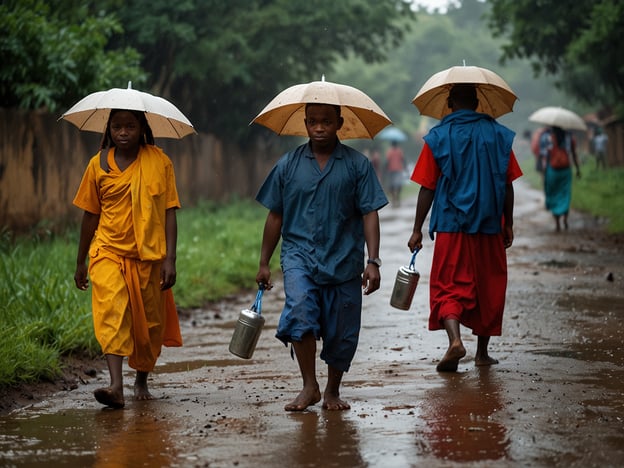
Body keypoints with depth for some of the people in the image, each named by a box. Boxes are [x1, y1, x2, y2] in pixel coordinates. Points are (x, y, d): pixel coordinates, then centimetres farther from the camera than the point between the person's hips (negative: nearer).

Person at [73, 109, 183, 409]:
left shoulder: (159, 162, -1)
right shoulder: (98, 164, 3)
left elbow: (169, 213, -1)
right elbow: (90, 215, 11)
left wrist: (170, 259, -9)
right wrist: (81, 262, 15)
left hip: (149, 255, 0)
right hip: (109, 252, 0)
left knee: (150, 323, 9)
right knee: (111, 312, -21)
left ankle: (142, 380, 33)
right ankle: (116, 385, -31)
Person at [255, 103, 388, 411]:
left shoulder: (357, 164, 3)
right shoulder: (288, 165, 7)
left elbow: (370, 214, 0)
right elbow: (275, 216, 12)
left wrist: (373, 262, -8)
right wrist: (264, 263, 12)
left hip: (343, 259, 0)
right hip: (299, 253, 0)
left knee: (341, 332, 3)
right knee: (300, 309, -25)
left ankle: (332, 391, 24)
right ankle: (309, 387, -17)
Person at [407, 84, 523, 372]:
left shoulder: (438, 137, -2)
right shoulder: (498, 135, 5)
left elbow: (427, 188, -3)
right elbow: (507, 185, 5)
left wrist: (417, 229, 1)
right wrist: (508, 225, 14)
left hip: (451, 225, -2)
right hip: (490, 227, 2)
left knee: (449, 286, 1)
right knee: (488, 287, 13)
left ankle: (455, 340, -23)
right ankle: (482, 352, 18)